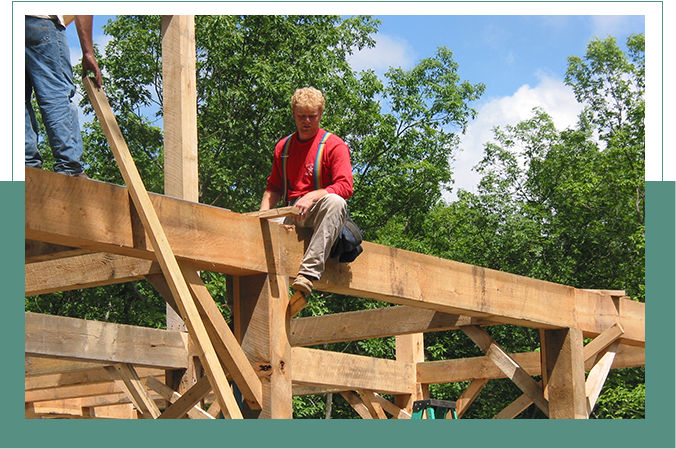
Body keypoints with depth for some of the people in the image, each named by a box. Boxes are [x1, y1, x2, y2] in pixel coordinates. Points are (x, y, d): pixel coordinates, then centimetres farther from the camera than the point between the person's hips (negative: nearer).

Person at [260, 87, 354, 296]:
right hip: (292, 214, 5)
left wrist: (311, 197, -25)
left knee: (334, 201, -40)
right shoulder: (283, 147, 16)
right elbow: (274, 187, 22)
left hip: (320, 211, -4)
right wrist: (263, 213, 2)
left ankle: (309, 272, -51)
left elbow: (345, 187, -11)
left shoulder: (333, 145, -1)